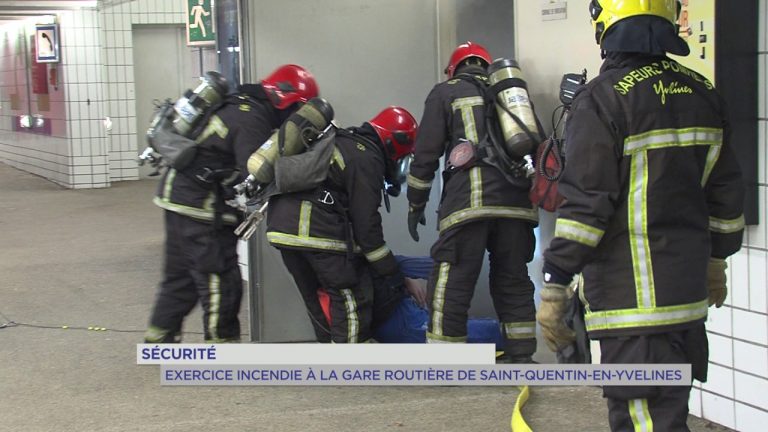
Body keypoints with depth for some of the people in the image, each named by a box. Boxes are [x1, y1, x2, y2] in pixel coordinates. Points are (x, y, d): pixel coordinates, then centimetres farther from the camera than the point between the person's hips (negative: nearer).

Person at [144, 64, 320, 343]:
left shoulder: (241, 107, 14)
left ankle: (160, 336, 29)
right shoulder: (253, 121, -18)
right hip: (200, 206, -10)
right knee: (221, 280, -2)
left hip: (179, 193, 10)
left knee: (181, 274, 19)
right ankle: (222, 342, 5)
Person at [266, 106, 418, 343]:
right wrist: (393, 274, 1)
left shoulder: (342, 141, 24)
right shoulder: (368, 159, -5)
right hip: (315, 229, -9)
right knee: (352, 299, -2)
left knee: (316, 298, 19)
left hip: (280, 222, 10)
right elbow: (365, 223, -7)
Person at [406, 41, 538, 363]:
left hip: (469, 203, -5)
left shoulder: (446, 92, 13)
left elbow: (426, 153, 7)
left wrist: (416, 204, 13)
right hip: (516, 203, 5)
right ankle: (521, 360, 18)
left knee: (451, 286, -2)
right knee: (514, 281, 14)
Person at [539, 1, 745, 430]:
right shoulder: (702, 93, 9)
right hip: (687, 289, 8)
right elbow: (726, 192, 16)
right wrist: (716, 258, 28)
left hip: (631, 294, -8)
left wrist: (554, 285, -13)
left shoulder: (603, 98, -13)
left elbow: (585, 204, -17)